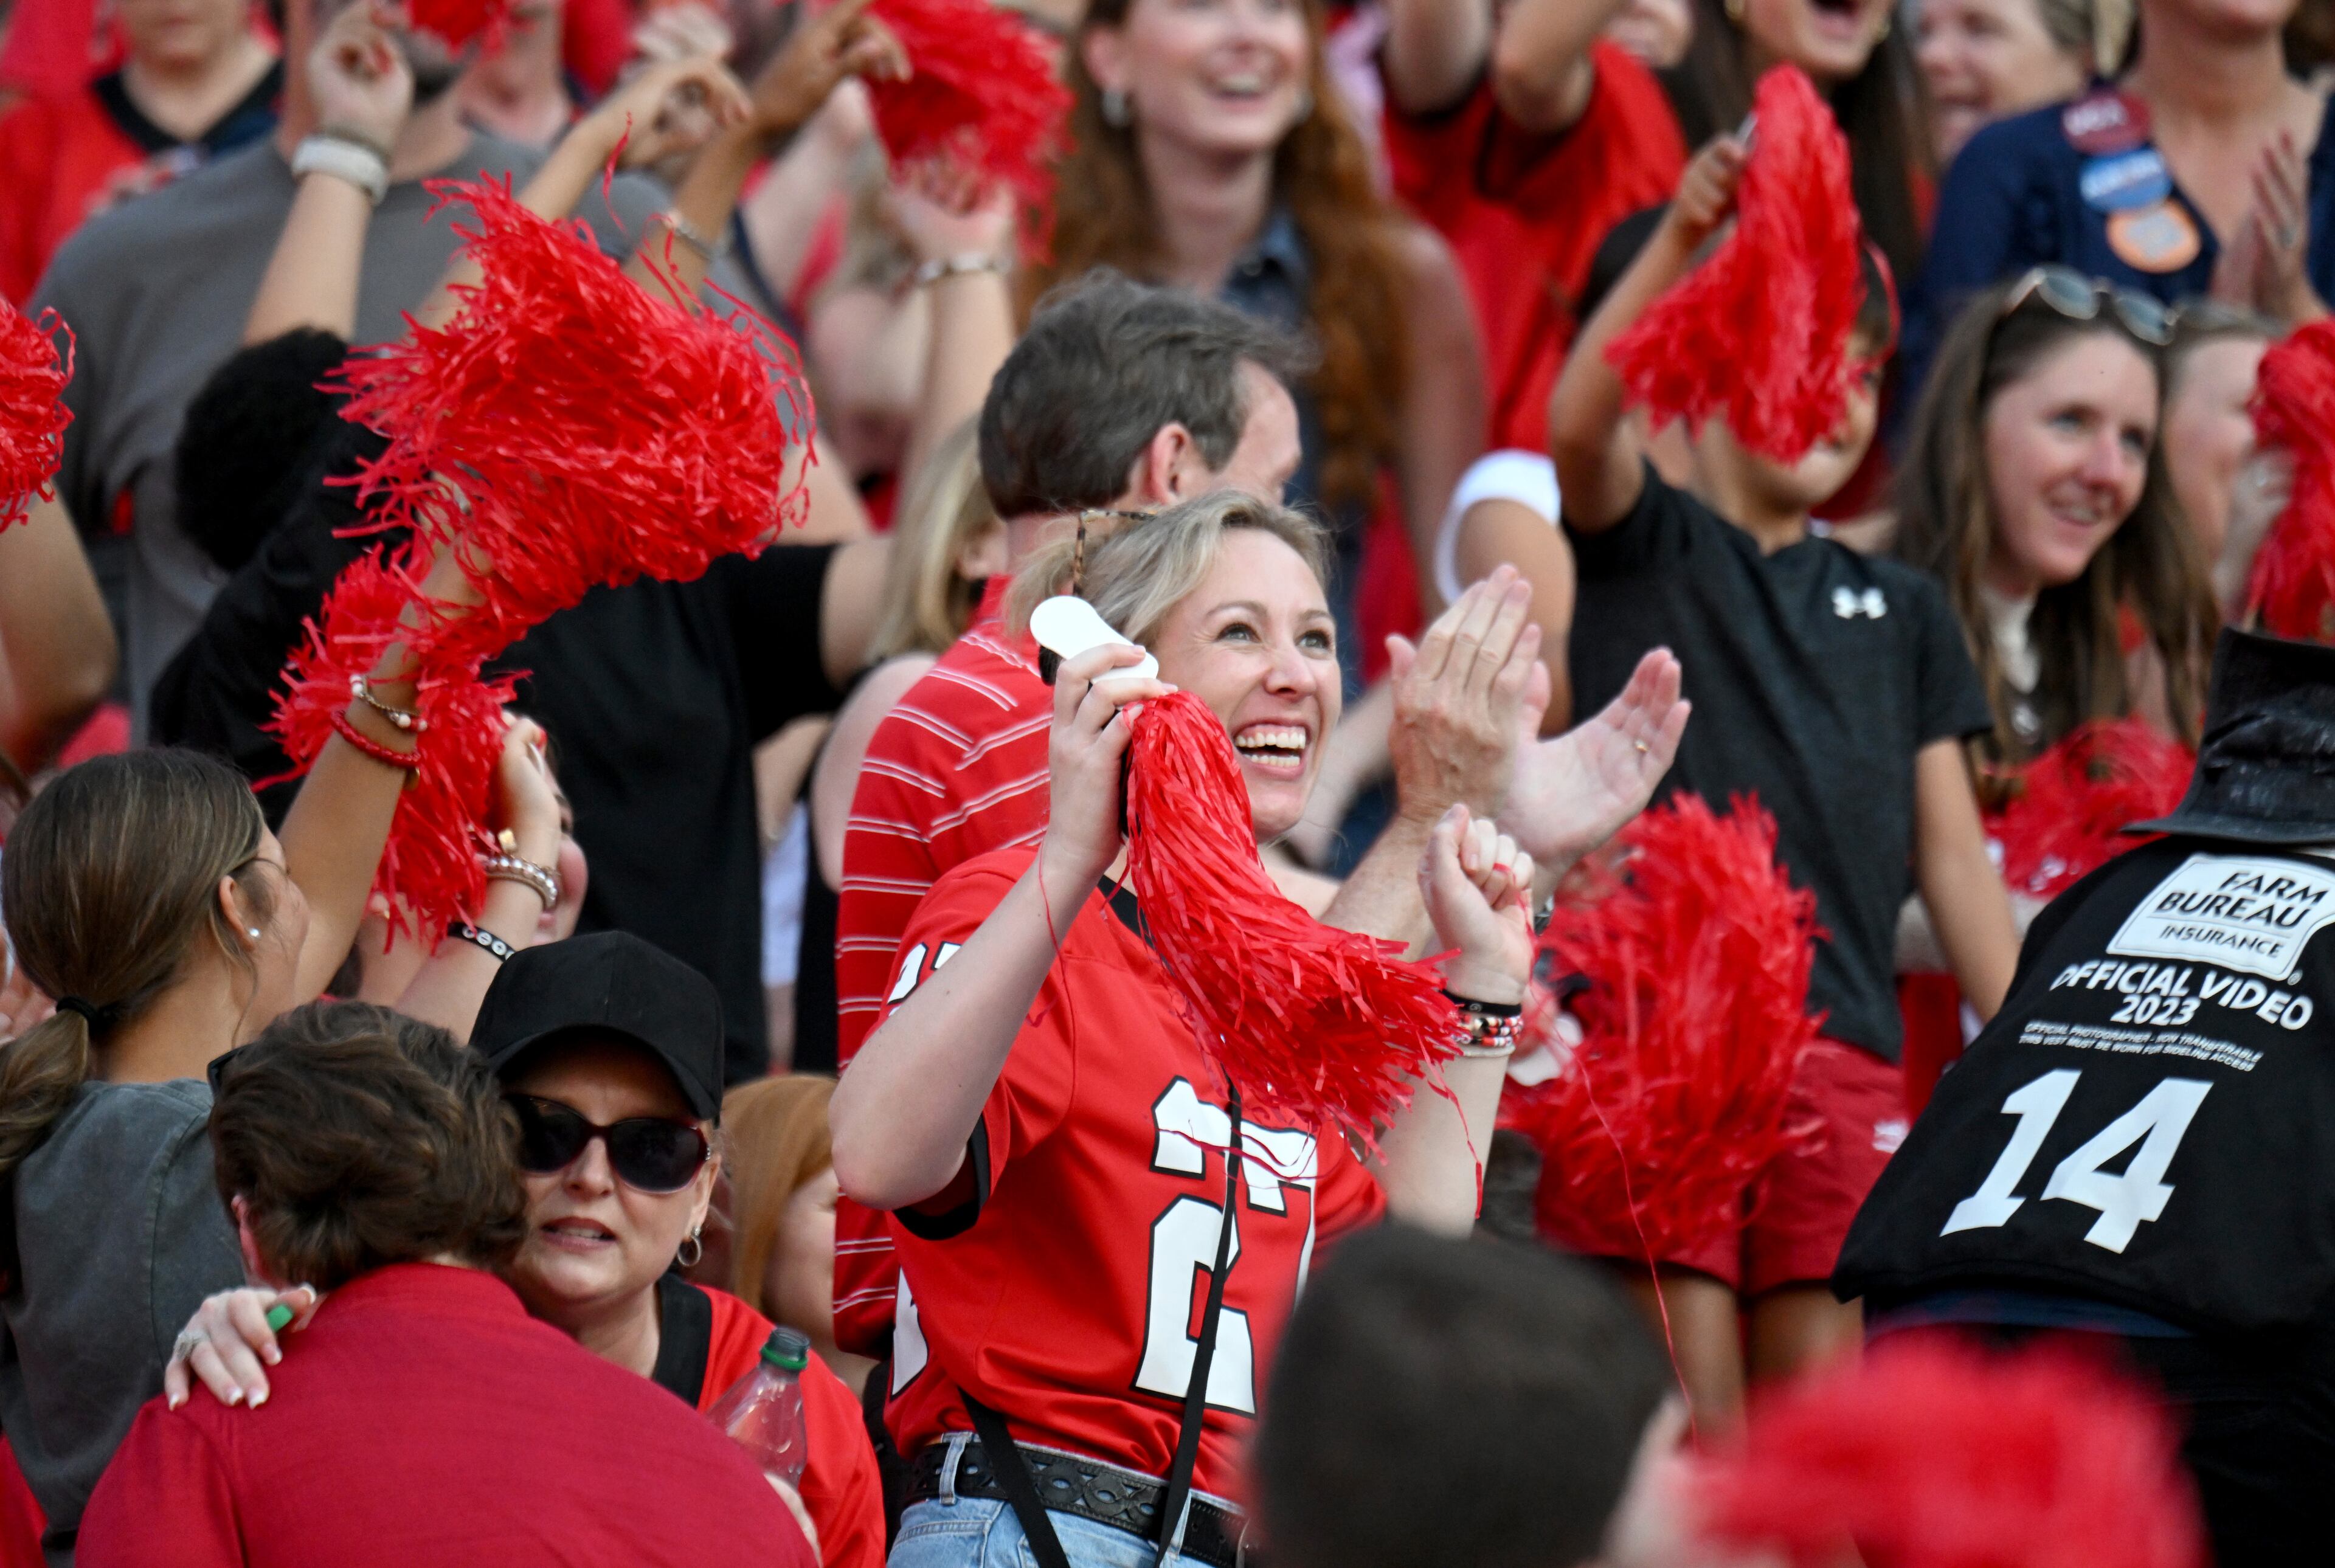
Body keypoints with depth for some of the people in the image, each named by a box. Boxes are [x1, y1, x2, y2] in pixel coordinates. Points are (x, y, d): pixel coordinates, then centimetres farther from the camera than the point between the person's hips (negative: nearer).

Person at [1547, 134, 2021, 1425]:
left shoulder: (1899, 613, 21)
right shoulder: (1643, 544, 8)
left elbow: (1954, 856, 19)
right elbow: (1577, 421, -15)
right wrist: (1684, 236, -30)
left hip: (1843, 1048, 4)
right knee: (1679, 1439, -9)